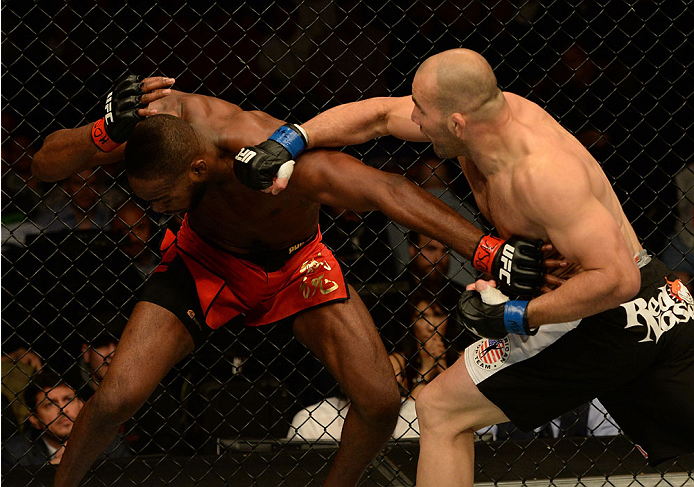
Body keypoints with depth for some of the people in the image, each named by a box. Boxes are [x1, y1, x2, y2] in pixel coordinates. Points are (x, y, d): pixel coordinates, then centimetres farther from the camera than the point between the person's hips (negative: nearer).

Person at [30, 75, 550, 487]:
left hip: (295, 263, -1)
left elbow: (389, 191, -36)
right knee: (117, 396, -15)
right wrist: (108, 130, -49)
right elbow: (46, 164, -27)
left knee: (380, 402, -12)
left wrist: (489, 252, -37)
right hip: (206, 259, 1)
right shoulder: (159, 118, -33)